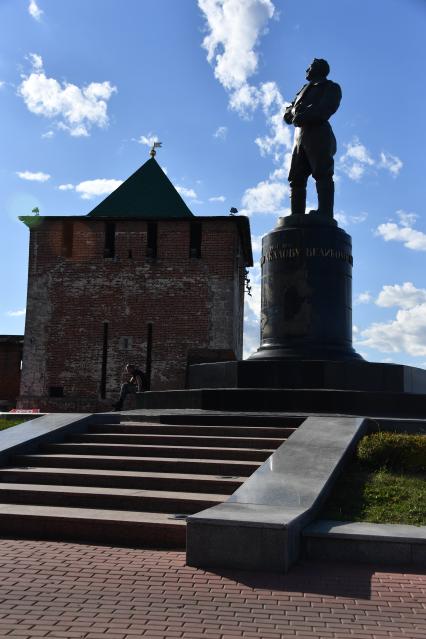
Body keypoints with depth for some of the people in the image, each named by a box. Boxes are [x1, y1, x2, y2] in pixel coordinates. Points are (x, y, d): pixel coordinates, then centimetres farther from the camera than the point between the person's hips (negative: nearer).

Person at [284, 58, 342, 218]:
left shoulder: (331, 87, 13)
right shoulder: (305, 88, 32)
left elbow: (325, 109, -7)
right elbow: (287, 114, 21)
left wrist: (303, 115, -10)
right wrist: (294, 111, -1)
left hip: (319, 135, -7)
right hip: (300, 137, 7)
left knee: (323, 176, -18)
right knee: (296, 179, -5)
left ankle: (325, 217, -29)